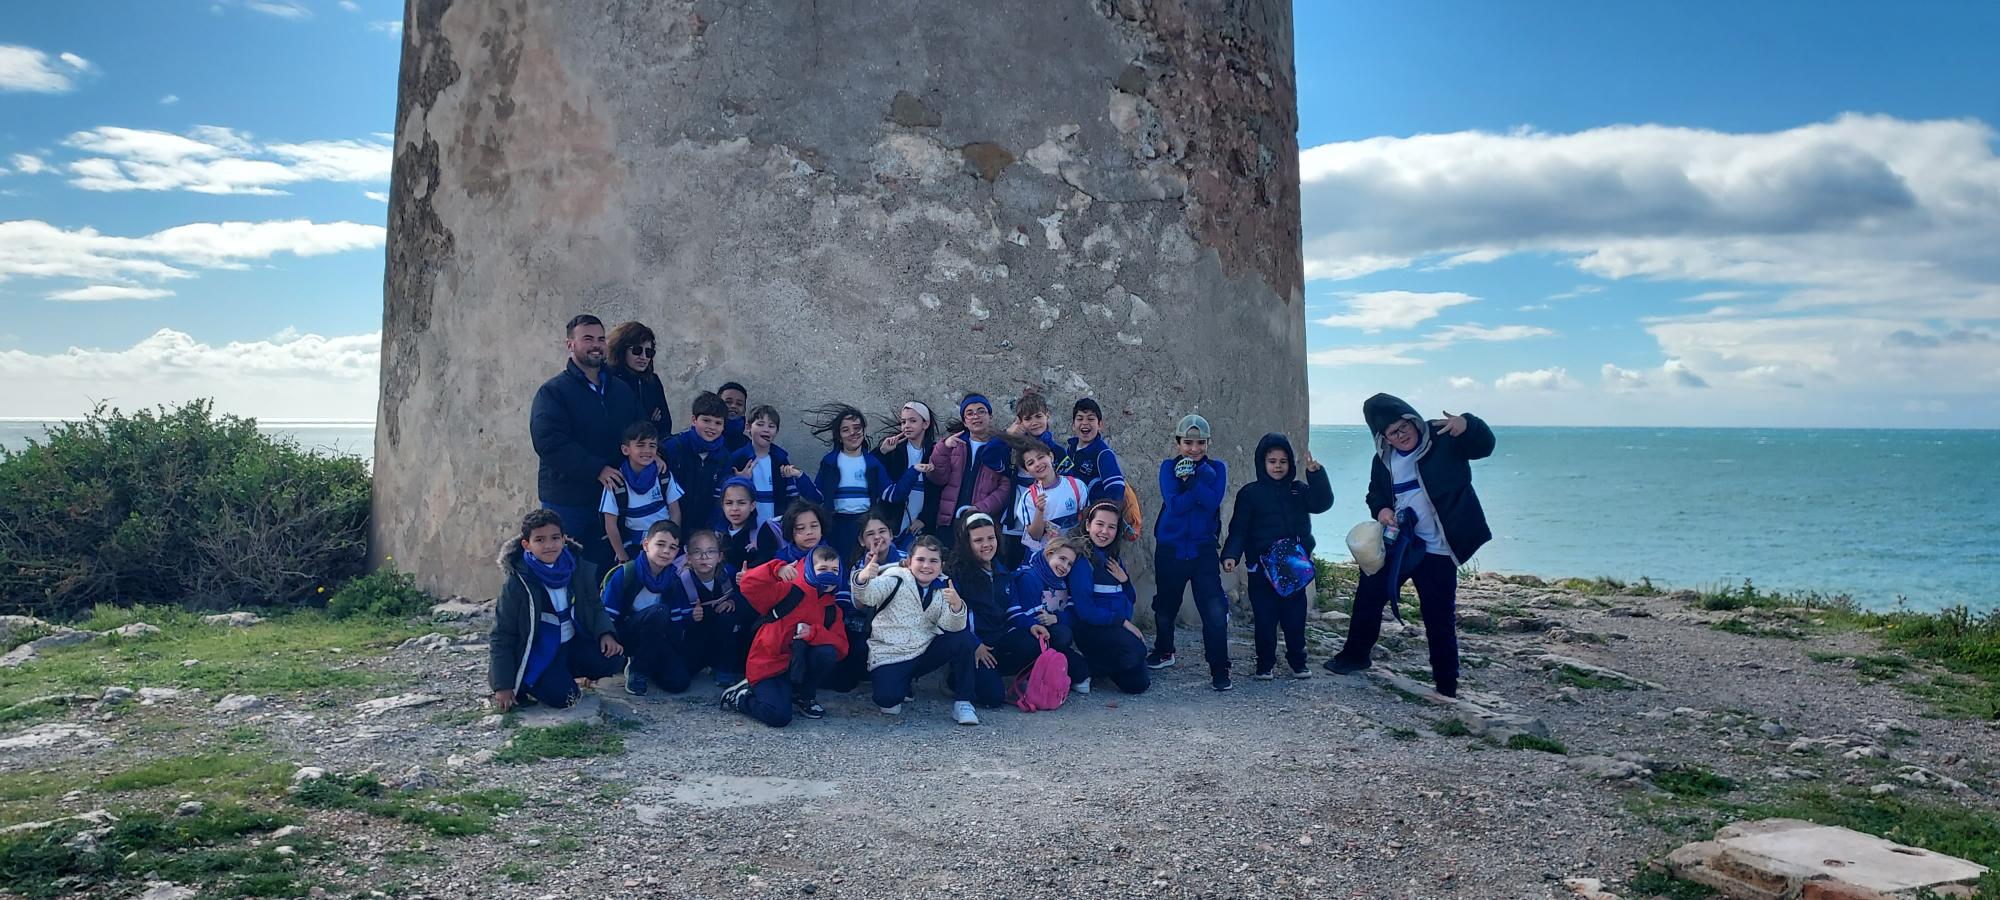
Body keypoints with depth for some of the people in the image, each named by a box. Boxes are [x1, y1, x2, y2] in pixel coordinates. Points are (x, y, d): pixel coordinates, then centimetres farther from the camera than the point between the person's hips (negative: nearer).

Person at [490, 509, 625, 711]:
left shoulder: (579, 569, -7)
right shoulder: (517, 584, -15)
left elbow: (595, 607, 9)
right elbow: (501, 636, -9)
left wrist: (605, 633, -13)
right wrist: (503, 686, -10)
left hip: (573, 643, 4)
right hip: (538, 653, -4)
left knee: (614, 659, -17)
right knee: (565, 698, -22)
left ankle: (563, 674, 7)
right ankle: (526, 684, 9)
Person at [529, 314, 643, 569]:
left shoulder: (623, 390, 13)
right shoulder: (553, 392, -6)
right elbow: (550, 443, -18)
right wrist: (597, 470, -23)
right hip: (566, 502, -5)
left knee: (602, 573, 12)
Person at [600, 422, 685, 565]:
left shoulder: (664, 475, 0)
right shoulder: (616, 482, -7)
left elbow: (675, 511, 5)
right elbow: (611, 525, -3)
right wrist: (624, 560, -4)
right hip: (632, 546, -2)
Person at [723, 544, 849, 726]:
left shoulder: (832, 610, 8)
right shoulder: (789, 591, -8)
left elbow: (841, 646, -4)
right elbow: (749, 585, -22)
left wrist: (815, 632, -20)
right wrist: (777, 570, -36)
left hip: (798, 667, 5)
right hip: (767, 667, -5)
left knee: (827, 653, -24)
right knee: (779, 716, -27)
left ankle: (804, 696, 1)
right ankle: (741, 696, 5)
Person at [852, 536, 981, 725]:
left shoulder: (942, 587, 4)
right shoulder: (896, 578, -9)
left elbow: (951, 626, -9)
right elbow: (869, 595, -28)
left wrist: (957, 607, -31)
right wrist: (862, 580, -52)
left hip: (925, 650, 4)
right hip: (889, 655, -4)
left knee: (964, 637, -16)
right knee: (887, 699, -29)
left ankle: (962, 702, -6)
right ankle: (902, 685, 10)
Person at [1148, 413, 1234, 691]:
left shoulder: (1216, 468, 0)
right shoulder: (1169, 467, -2)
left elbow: (1212, 501, -17)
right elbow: (1174, 505, -16)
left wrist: (1191, 477, -22)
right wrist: (1199, 487, -21)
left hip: (1204, 550, -1)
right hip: (1170, 550, 1)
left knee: (1215, 611, -12)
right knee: (1165, 606, 17)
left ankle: (1219, 670, -3)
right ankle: (1163, 652, 42)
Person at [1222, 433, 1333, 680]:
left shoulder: (1298, 490, 9)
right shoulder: (1250, 493, 0)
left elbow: (1323, 503, -7)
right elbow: (1239, 529, -5)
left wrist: (1316, 473, -18)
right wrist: (1231, 555, -20)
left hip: (1295, 567, 2)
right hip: (1262, 568, -2)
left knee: (1295, 617, 7)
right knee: (1265, 618, 3)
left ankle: (1298, 662, 22)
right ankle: (1265, 664, 16)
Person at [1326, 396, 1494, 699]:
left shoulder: (1444, 440, -10)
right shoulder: (1383, 460, 4)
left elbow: (1484, 445, -19)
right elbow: (1375, 493, 16)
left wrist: (1467, 424, -41)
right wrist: (1379, 509, -8)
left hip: (1437, 551, -5)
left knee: (1440, 618, 1)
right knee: (1367, 597, 12)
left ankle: (1446, 684, 15)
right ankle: (1355, 654, 33)